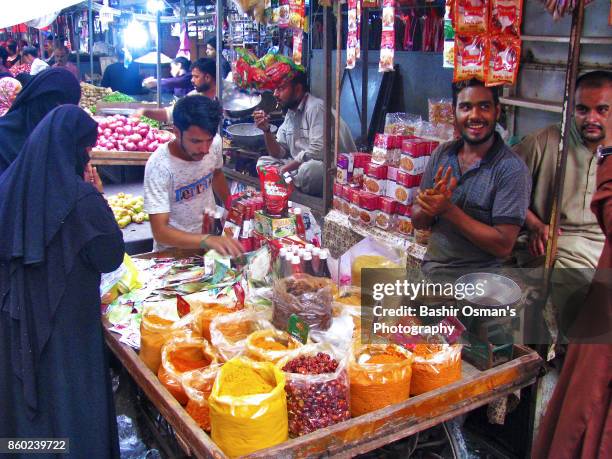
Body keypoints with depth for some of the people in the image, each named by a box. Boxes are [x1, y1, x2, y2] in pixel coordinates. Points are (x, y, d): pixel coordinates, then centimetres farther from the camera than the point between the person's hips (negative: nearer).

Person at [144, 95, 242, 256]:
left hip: (211, 237, 5)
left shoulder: (214, 144, -11)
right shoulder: (159, 165, -25)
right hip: (173, 248, -5)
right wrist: (207, 240, -40)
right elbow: (160, 231, -27)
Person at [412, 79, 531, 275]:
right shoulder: (441, 154, 6)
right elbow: (417, 221, 10)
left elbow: (503, 245, -15)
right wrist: (432, 204, -12)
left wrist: (448, 210, -18)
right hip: (429, 268, 4)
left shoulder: (512, 169, -11)